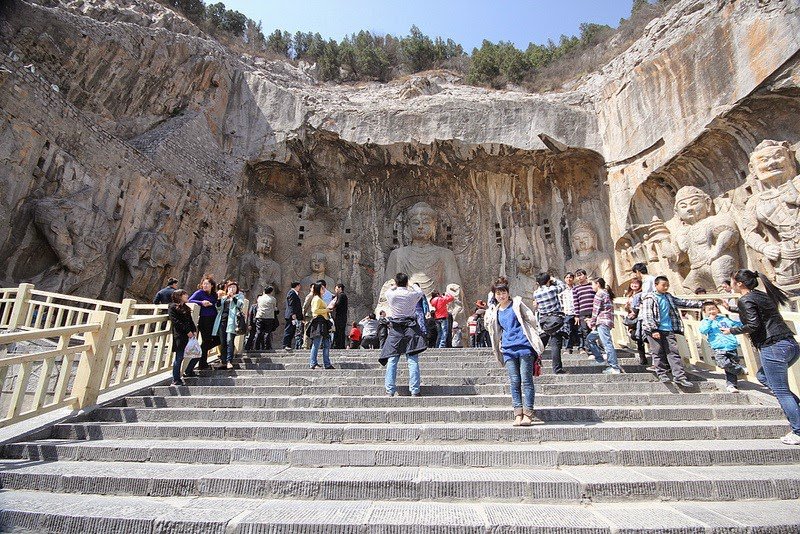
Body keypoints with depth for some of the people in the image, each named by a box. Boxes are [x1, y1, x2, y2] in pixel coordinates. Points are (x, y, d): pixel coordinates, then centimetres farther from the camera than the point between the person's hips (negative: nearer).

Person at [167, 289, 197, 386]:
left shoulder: (185, 307, 21)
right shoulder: (173, 307, -4)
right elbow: (176, 322, -14)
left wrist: (193, 330, 3)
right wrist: (187, 331, -17)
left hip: (189, 335, 8)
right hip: (180, 336, -8)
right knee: (179, 358, -3)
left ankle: (188, 372, 25)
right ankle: (176, 380, 7)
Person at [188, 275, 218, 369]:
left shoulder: (214, 294, 13)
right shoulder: (199, 292, -3)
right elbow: (190, 300, -14)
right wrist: (201, 302, -21)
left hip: (213, 320, 6)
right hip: (204, 320, -6)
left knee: (217, 339, 8)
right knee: (206, 340, -1)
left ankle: (202, 350, 31)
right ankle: (202, 364, 13)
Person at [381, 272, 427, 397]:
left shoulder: (390, 294, -4)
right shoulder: (413, 294, -3)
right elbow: (421, 292, 20)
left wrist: (396, 286, 40)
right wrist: (414, 286, 40)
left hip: (395, 330, 0)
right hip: (411, 329, 0)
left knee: (392, 361, 5)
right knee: (413, 361, 1)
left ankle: (390, 390, 5)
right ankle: (415, 390, 2)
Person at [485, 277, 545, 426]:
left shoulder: (517, 304, 5)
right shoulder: (495, 312, 16)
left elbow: (532, 319, 4)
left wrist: (537, 339, 0)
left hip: (524, 346, -3)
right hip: (508, 349, 4)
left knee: (526, 380, -2)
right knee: (514, 382, 2)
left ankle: (527, 415, 1)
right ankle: (518, 414, 6)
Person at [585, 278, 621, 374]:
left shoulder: (599, 294, -6)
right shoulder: (607, 294, 22)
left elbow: (596, 311, -8)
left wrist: (592, 323, 1)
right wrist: (592, 320, 19)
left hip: (602, 322, -10)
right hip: (608, 322, 10)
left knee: (607, 344, -12)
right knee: (589, 338, 18)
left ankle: (615, 368, -15)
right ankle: (600, 360, 18)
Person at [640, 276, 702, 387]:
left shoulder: (669, 297, 14)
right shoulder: (649, 298, -6)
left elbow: (683, 302, 22)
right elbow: (647, 315, -12)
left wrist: (700, 304, 17)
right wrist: (653, 330, -17)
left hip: (668, 330, 5)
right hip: (655, 330, -5)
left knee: (674, 352, 1)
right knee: (658, 353, 2)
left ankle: (679, 376, 4)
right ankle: (662, 374, 13)